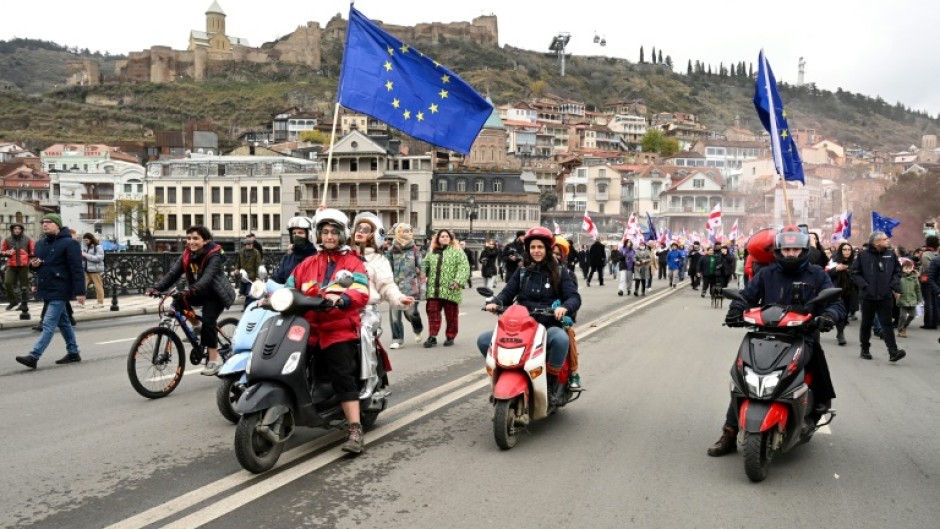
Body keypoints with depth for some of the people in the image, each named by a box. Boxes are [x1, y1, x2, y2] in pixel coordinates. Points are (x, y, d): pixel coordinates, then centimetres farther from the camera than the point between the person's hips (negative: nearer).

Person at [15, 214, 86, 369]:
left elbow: (76, 269, -16)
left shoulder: (69, 243, -12)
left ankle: (34, 356, -13)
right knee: (63, 322, 15)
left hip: (59, 291, -9)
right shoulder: (40, 244, 12)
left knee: (49, 324, -10)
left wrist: (80, 291, -21)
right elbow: (36, 265, 24)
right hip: (46, 289, 9)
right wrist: (33, 265, -2)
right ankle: (73, 353, 24)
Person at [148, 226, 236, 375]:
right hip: (200, 293, 6)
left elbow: (208, 277, -36)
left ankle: (214, 359, -13)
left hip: (216, 293, -6)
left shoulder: (214, 255, -21)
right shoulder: (186, 255, -4)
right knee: (178, 301, -19)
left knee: (208, 321, -23)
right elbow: (173, 273, -13)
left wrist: (192, 290, -52)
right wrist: (156, 288, -28)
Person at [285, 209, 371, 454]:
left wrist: (340, 299, -30)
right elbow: (290, 288, 18)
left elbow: (361, 294, -11)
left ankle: (355, 430, -13)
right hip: (309, 330, 5)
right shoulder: (307, 264, 19)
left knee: (343, 377, -14)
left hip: (340, 330, -5)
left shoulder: (353, 263, 4)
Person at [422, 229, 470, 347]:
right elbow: (425, 266, 19)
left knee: (451, 315, 6)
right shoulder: (431, 252, 14)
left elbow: (464, 267, -8)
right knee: (433, 312, 0)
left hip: (450, 290, -3)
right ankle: (432, 337, 7)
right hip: (433, 290, 3)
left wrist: (458, 281, -18)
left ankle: (450, 337, 19)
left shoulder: (457, 251, 0)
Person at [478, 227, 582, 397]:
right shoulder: (522, 272, 14)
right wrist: (495, 302, -16)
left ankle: (552, 379, -14)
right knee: (483, 340, -14)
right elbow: (507, 292, 7)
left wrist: (564, 307, -28)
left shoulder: (559, 272, 5)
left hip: (549, 326, -3)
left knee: (561, 339, -39)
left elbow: (574, 297, -4)